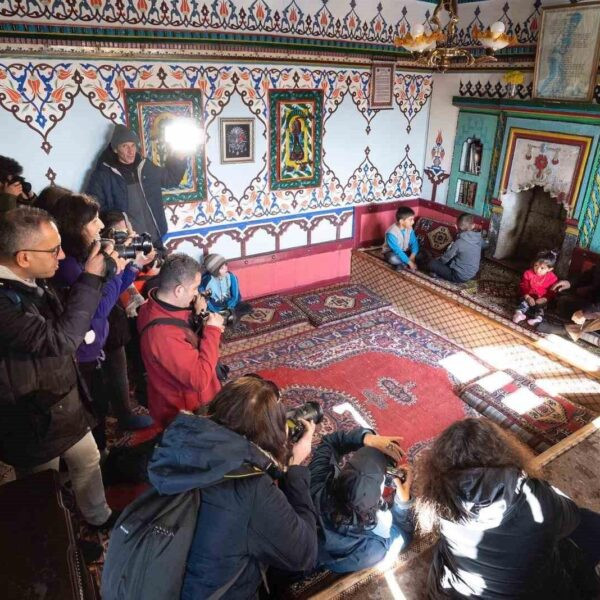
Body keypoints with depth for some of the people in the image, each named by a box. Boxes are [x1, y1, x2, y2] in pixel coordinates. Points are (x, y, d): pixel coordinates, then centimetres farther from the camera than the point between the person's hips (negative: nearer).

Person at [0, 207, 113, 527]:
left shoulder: (32, 282, -4)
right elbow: (58, 340, -35)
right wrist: (90, 279, -31)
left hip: (67, 403, 8)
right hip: (32, 420, -8)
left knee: (88, 461, 26)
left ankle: (100, 518, 51)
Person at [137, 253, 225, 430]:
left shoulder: (158, 305, -7)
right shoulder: (163, 333, -36)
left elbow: (186, 339, 9)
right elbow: (200, 380, -35)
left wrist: (197, 316, -10)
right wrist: (212, 330, -28)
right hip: (184, 415, -9)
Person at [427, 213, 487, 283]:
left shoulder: (459, 242, -25)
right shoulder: (479, 238, -7)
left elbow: (446, 257, -10)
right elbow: (484, 245, 20)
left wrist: (438, 261, 11)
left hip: (460, 277, -7)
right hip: (473, 274, 7)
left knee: (431, 264, -9)